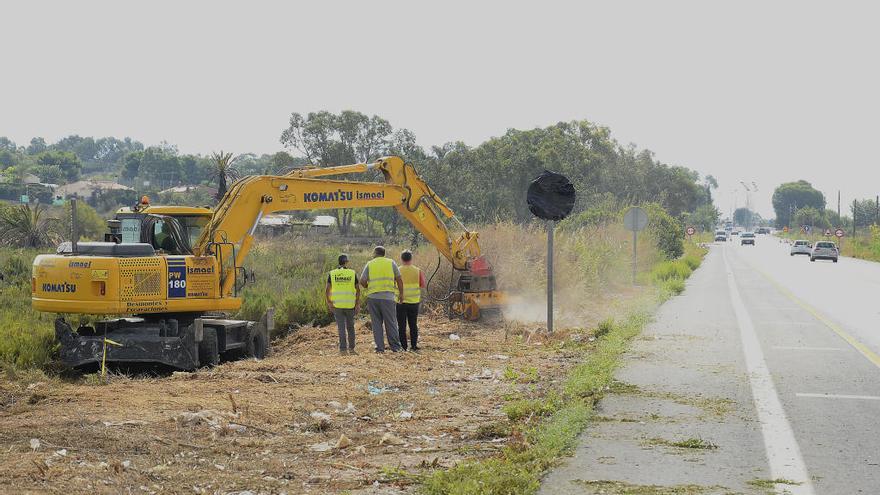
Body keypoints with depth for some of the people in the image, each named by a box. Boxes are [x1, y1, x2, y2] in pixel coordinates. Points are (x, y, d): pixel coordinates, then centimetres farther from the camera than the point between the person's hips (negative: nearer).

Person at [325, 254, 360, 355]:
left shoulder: (332, 274, 2)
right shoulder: (353, 273, 1)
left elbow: (327, 290, -5)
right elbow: (358, 290, -2)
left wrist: (329, 303, 2)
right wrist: (358, 304, 3)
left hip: (337, 305, 0)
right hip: (350, 305, 0)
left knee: (341, 328, 1)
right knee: (350, 327, 14)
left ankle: (343, 349, -8)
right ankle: (351, 348, 17)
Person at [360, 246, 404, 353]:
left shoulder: (370, 264, 6)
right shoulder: (391, 262, 6)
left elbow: (362, 281, 0)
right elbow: (399, 279, 5)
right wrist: (401, 293, 15)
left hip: (372, 297, 0)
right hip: (388, 297, 0)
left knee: (376, 323, 6)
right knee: (391, 323, 4)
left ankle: (380, 347, 4)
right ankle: (395, 347, 4)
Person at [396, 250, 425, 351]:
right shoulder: (418, 271, -2)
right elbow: (422, 285, -1)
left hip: (400, 302, -2)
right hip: (414, 301, 2)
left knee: (402, 325, 3)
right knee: (413, 325, 13)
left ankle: (403, 346, 1)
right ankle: (414, 345, 11)